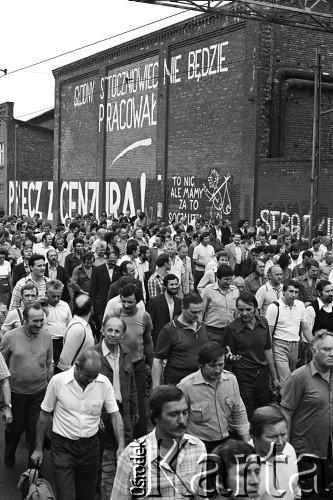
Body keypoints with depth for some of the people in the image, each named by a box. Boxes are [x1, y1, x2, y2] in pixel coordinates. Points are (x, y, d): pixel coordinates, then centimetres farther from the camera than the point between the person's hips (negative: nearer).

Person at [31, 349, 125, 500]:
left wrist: (121, 445, -15)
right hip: (62, 446, -2)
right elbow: (45, 415, -2)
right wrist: (38, 448, 2)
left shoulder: (104, 383, -8)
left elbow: (115, 415, -3)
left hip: (90, 446, 3)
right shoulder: (58, 381, -13)